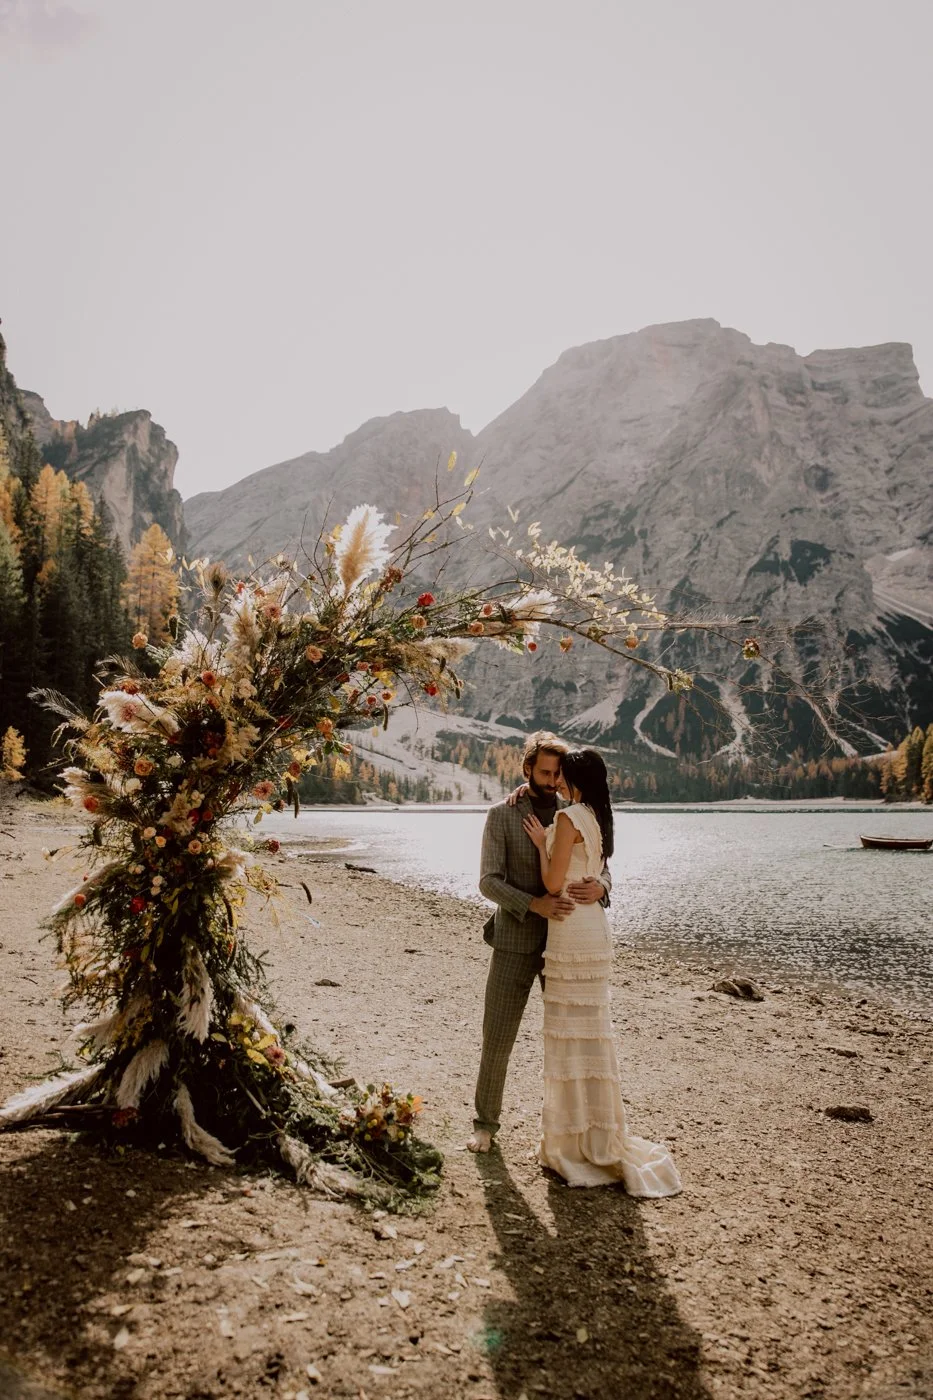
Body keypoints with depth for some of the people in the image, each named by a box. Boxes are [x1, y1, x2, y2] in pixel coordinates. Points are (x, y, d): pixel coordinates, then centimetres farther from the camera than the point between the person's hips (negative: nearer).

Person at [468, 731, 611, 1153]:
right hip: (514, 943, -2)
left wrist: (599, 887, -25)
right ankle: (485, 1123, 24)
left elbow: (602, 869, 1)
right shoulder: (501, 815, -4)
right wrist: (535, 904, -28)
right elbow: (489, 881, -11)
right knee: (497, 1038, 4)